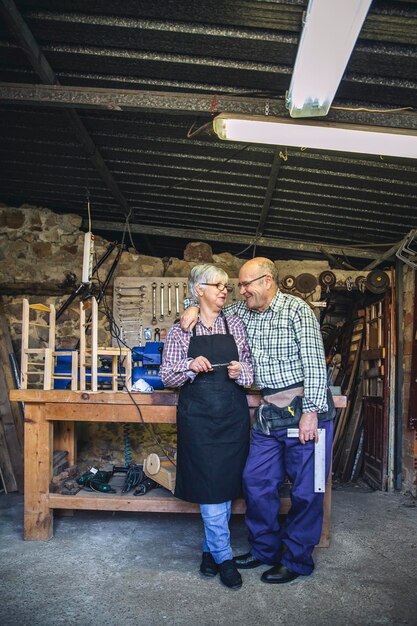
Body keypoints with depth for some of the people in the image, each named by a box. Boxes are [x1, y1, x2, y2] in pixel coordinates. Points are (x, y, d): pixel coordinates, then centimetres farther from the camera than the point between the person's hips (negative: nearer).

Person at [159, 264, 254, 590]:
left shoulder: (235, 324, 6)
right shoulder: (181, 330, 1)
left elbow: (252, 369, 10)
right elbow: (167, 377, 2)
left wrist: (241, 371, -12)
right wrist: (190, 367, -16)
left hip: (233, 415, 2)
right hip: (198, 417, -2)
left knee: (226, 483, 8)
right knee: (210, 486, -2)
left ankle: (211, 549, 26)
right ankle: (224, 557, 12)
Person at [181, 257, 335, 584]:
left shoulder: (296, 309, -10)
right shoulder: (242, 311, 9)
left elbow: (315, 363, -14)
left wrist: (311, 412, -19)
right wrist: (194, 308, 1)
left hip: (304, 409, -6)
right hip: (269, 413, 7)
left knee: (306, 490, 4)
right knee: (257, 481, 11)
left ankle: (297, 560, 20)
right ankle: (265, 548, 30)